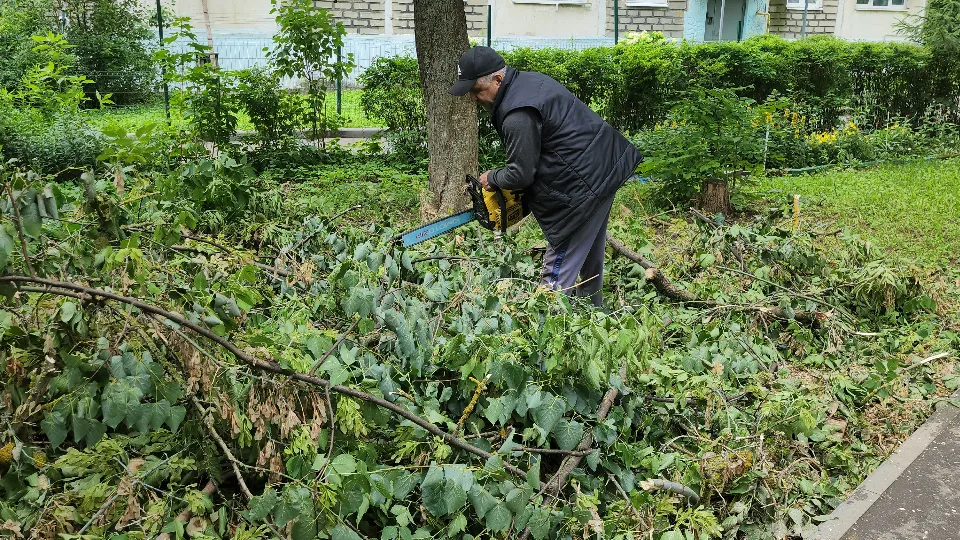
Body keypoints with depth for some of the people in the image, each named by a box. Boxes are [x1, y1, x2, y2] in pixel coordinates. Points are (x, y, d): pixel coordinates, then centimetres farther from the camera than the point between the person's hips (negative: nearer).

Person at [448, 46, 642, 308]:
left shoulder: (517, 116, -23)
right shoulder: (529, 79, 9)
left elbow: (521, 174, -18)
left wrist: (492, 178, 1)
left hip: (585, 185, -11)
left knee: (558, 272, -4)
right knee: (590, 258, 25)